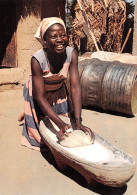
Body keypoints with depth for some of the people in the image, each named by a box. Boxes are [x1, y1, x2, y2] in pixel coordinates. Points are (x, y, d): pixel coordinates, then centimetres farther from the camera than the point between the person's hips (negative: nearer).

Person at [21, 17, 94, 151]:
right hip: (37, 92, -3)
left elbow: (75, 88, -30)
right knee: (39, 125, 10)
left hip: (58, 90, 3)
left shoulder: (71, 54, -29)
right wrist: (61, 124, -39)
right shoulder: (37, 60, -37)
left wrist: (78, 122, -38)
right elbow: (40, 97, -32)